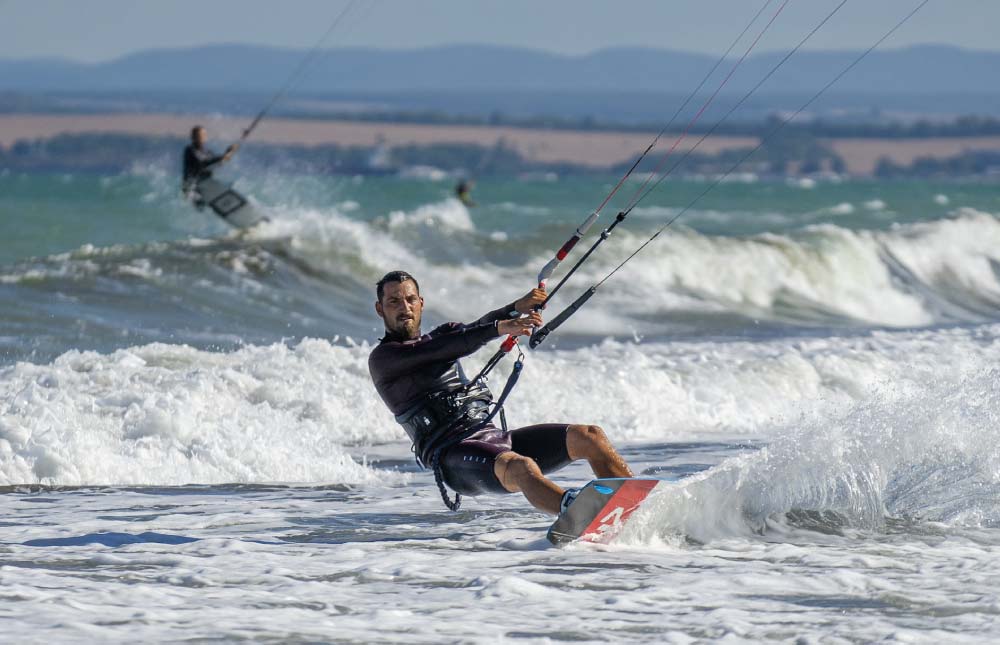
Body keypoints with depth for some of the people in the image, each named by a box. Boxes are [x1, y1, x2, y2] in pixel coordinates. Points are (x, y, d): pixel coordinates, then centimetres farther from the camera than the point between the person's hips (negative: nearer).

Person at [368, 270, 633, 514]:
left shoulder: (443, 335, 25)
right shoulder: (383, 357, 2)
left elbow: (478, 328, 6)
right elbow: (443, 350, -14)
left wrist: (518, 308, -16)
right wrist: (500, 327, -26)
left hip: (492, 436, 8)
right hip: (452, 453, -8)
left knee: (589, 436, -8)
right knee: (521, 467, -39)